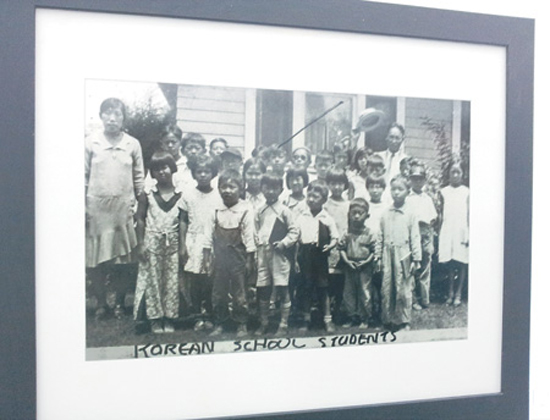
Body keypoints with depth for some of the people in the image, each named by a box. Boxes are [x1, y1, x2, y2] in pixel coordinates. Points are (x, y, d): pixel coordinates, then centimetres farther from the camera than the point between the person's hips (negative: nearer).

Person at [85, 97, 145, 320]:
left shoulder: (133, 144, 4)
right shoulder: (91, 142, 1)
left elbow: (139, 177, 7)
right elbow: (83, 176, 2)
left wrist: (137, 205, 2)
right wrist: (82, 205, -2)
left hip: (123, 207, 1)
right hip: (96, 207, 0)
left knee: (123, 257, 3)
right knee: (95, 257, 2)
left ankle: (120, 301, 18)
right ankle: (101, 302, 17)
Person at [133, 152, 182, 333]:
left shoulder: (180, 194, 0)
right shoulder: (148, 194, -1)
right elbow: (140, 219, 1)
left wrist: (183, 246, -2)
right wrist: (140, 244, -4)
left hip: (172, 243, 0)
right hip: (152, 242, 0)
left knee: (171, 281, 5)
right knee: (153, 280, 4)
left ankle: (169, 317, 16)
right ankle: (155, 318, 15)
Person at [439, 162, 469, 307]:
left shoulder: (466, 192, 3)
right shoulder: (444, 192, 9)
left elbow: (469, 214, 2)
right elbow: (441, 214, 11)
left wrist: (469, 234, -3)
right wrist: (439, 232, 6)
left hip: (462, 230, -1)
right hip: (447, 230, 2)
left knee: (461, 263, -1)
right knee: (450, 263, 2)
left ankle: (458, 293, 6)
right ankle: (450, 292, 9)